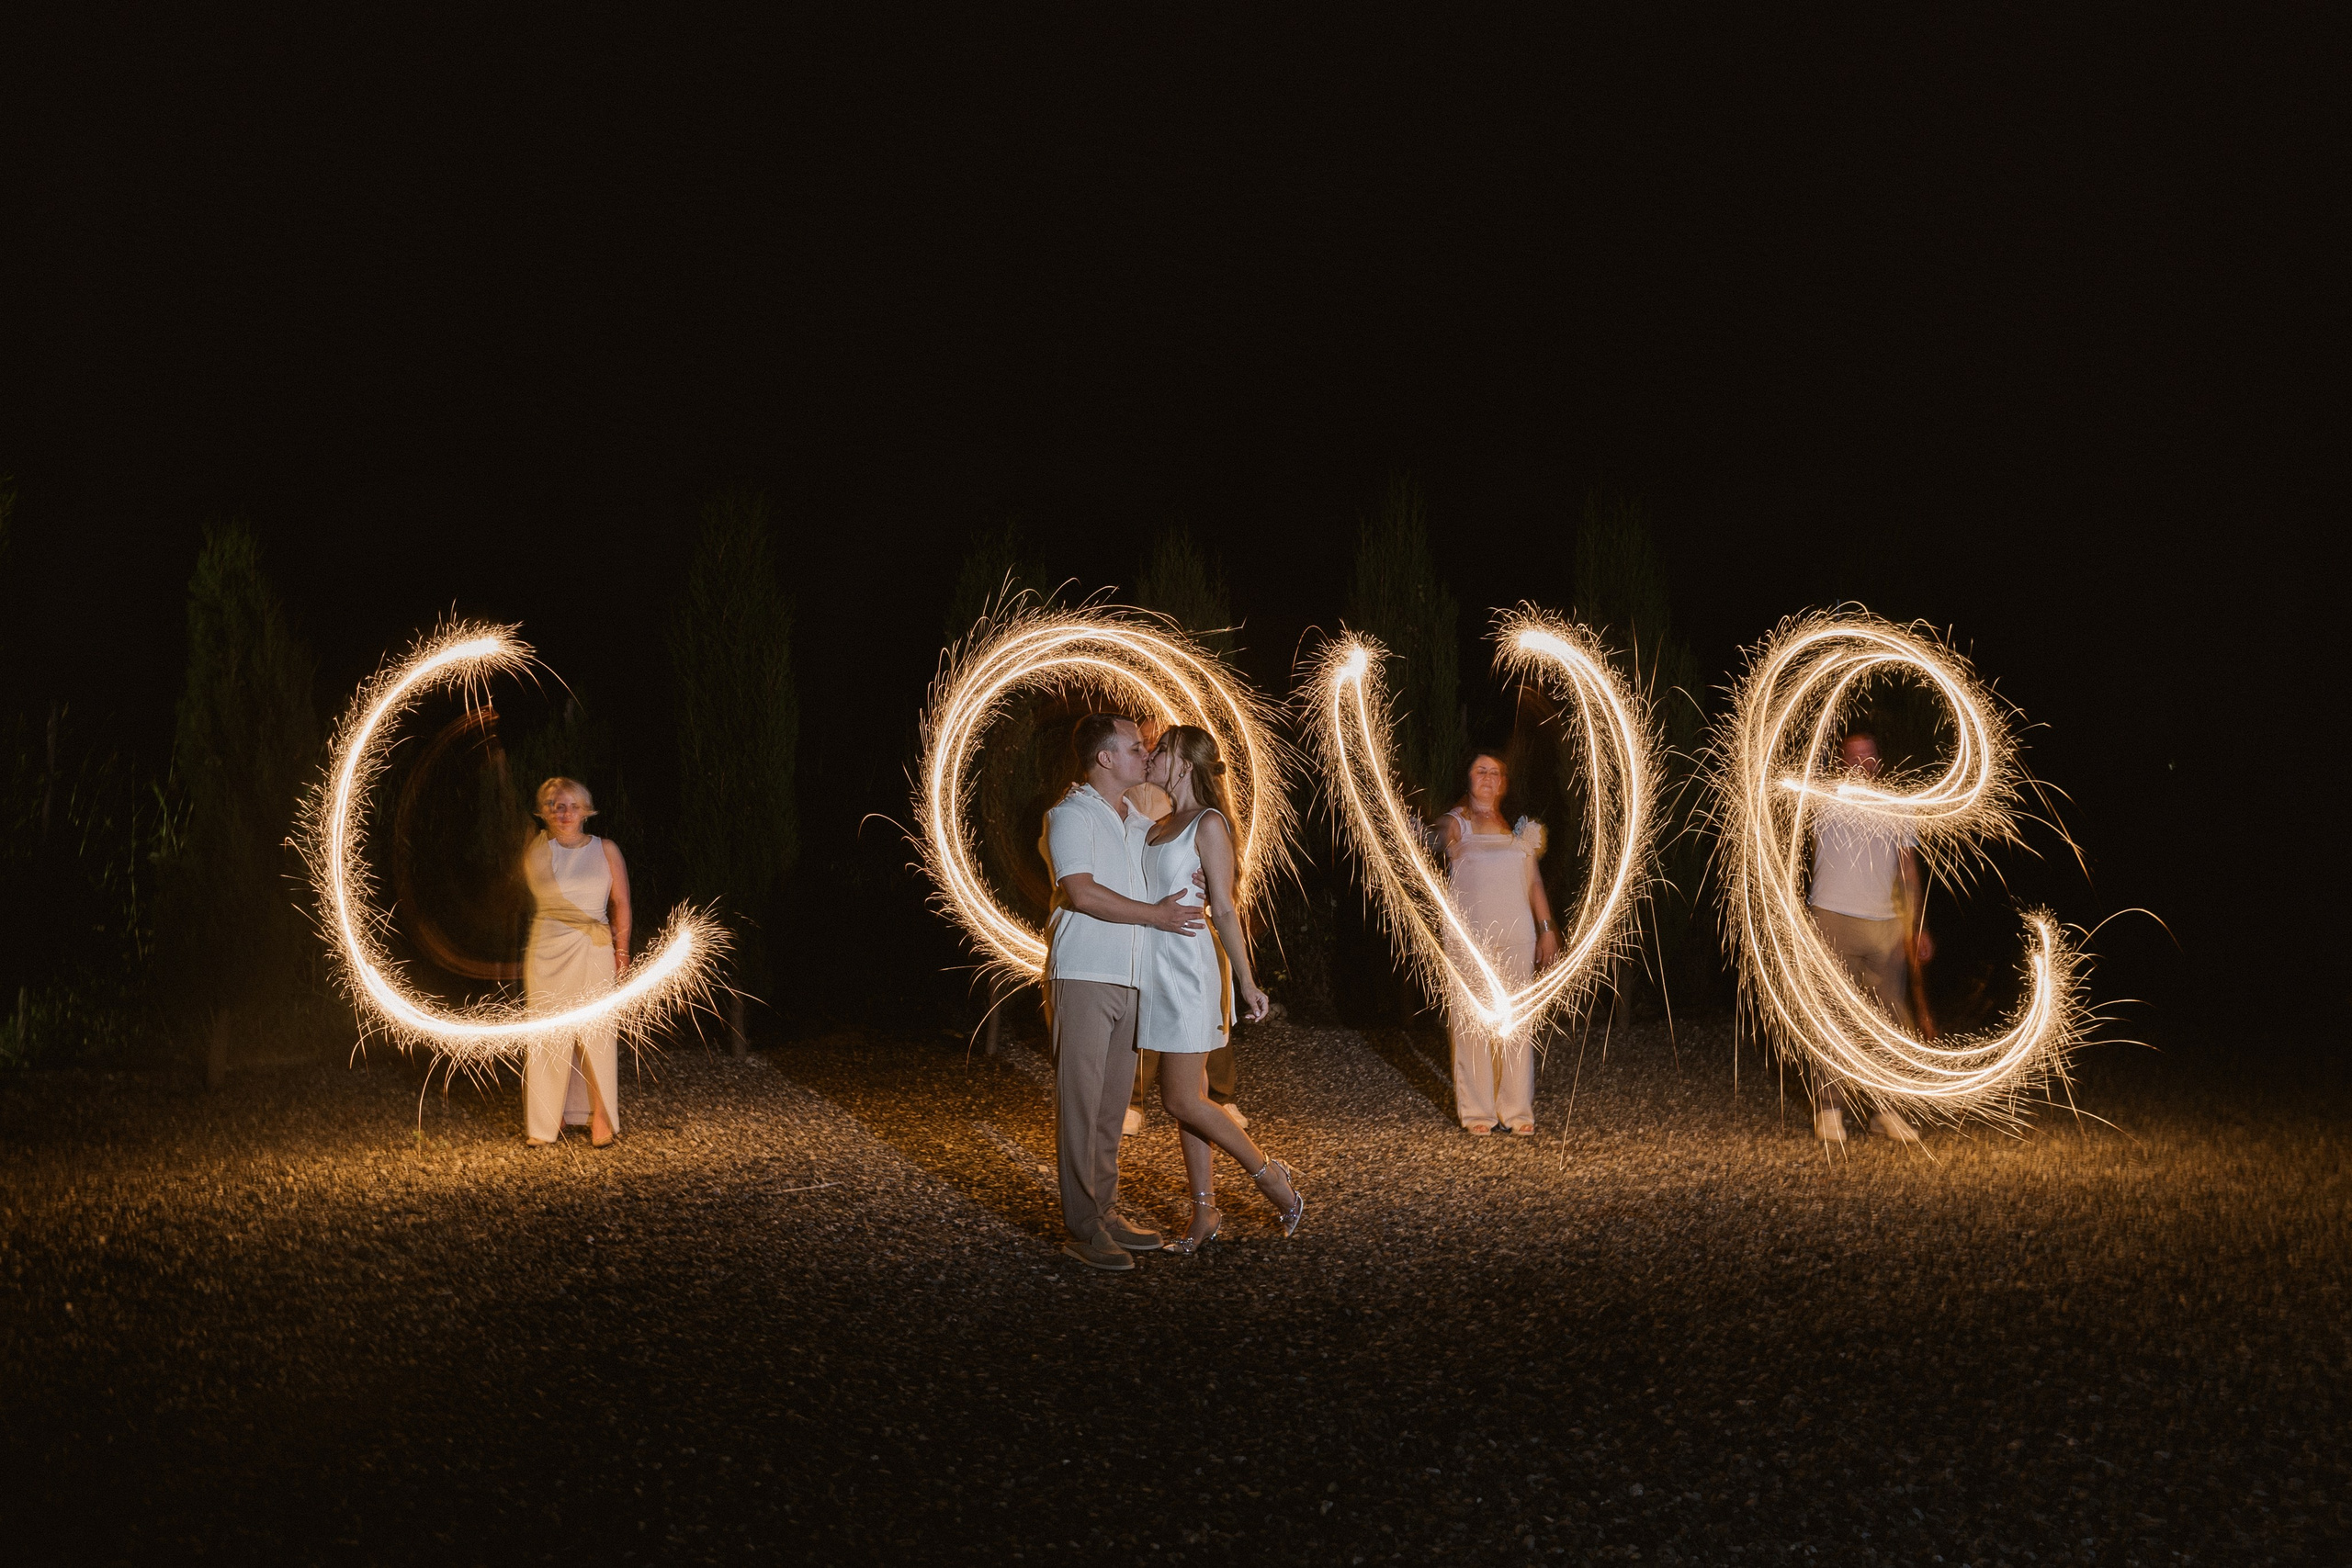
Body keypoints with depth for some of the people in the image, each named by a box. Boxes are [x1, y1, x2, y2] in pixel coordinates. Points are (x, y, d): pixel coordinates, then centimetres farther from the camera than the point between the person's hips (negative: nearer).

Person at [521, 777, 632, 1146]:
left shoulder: (605, 850, 5)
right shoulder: (535, 849, 6)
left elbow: (621, 903, 6)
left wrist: (621, 950, 2)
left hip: (594, 951, 0)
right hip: (546, 950, 0)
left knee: (595, 1033, -2)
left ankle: (600, 1116, 6)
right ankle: (549, 1118, 13)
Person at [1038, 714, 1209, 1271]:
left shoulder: (1142, 823, 18)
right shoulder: (1071, 814, -6)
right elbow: (1082, 892, -18)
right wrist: (1154, 914, -12)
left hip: (1128, 979, 8)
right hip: (1083, 977, -7)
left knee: (1112, 1103, 11)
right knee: (1080, 1103, -4)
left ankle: (1106, 1213, 19)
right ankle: (1082, 1227, 0)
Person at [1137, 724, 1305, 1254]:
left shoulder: (1208, 824, -9)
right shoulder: (1160, 826, 14)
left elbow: (1224, 910, -11)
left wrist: (1245, 980, -10)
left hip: (1189, 970, -8)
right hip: (1160, 971, 8)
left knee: (1183, 1100, -7)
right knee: (1186, 1097, 9)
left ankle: (1272, 1176, 9)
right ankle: (1204, 1212, 16)